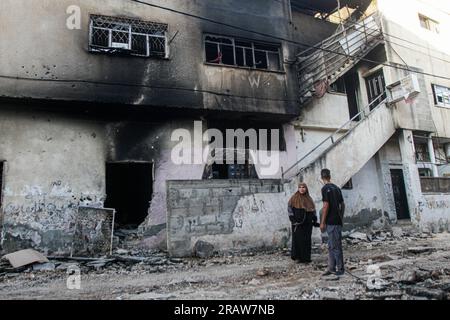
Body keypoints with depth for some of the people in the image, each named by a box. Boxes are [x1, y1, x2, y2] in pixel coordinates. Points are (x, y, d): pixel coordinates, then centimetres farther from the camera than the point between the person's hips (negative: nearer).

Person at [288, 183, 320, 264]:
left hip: (307, 223, 4)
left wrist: (315, 221, 10)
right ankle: (298, 257, 3)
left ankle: (306, 258, 12)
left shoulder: (309, 199, 15)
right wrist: (293, 220, -15)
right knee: (298, 240, -5)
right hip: (298, 224, -4)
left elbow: (313, 211, 18)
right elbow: (289, 208, -6)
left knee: (307, 240, 5)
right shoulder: (294, 198, 1)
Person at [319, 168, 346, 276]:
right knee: (331, 246, 13)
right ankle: (331, 268, 18)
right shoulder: (337, 188, 12)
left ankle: (340, 268, 7)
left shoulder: (325, 188, -11)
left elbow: (326, 206, -17)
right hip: (338, 221, 8)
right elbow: (342, 204, 15)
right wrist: (341, 218, 22)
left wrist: (322, 222, -12)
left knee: (335, 246, 0)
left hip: (331, 222, -8)